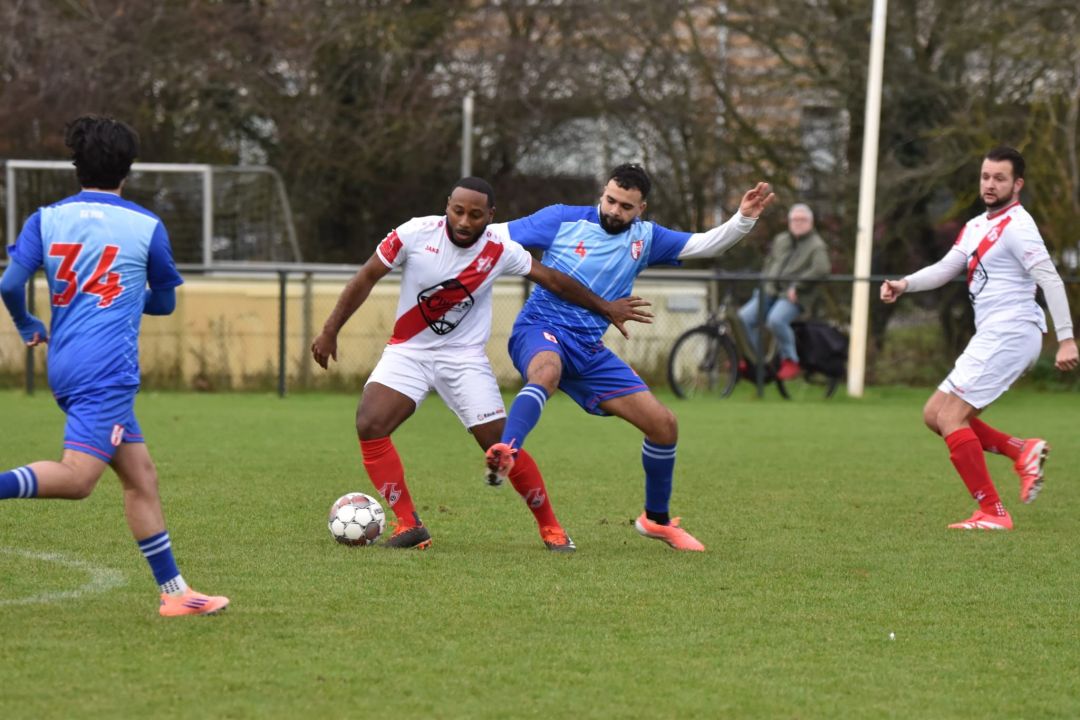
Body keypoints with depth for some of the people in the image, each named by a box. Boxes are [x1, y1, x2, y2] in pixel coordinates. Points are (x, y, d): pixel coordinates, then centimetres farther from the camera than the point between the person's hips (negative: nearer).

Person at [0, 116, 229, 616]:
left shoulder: (46, 219, 8)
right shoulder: (147, 226, 4)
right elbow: (164, 302, 15)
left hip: (64, 367, 6)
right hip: (107, 368, -6)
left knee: (141, 476, 11)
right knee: (77, 477, -17)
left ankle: (173, 591, 12)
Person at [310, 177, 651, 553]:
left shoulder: (500, 249, -11)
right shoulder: (415, 234, -16)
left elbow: (553, 280, 3)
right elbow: (366, 278, -5)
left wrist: (605, 307, 9)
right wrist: (330, 331, -4)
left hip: (464, 356, 0)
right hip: (407, 351, 0)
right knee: (369, 426, -22)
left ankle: (550, 527, 15)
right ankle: (409, 525, -13)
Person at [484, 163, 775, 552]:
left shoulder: (645, 238, 8)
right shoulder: (563, 220, -4)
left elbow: (705, 244, 7)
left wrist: (744, 218, -7)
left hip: (588, 350, 5)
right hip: (540, 331, -5)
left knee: (663, 424, 1)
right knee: (547, 371, -44)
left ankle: (657, 519, 21)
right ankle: (505, 453, -64)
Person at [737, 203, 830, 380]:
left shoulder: (816, 245, 0)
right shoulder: (780, 240, 20)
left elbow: (820, 269, -17)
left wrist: (796, 286, -18)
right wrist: (764, 283, 10)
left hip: (792, 297, -6)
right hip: (770, 291, 6)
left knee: (776, 320, -34)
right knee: (745, 317, -15)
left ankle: (790, 360, -18)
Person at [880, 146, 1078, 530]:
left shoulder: (1015, 225, -11)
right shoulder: (977, 226, 17)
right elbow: (945, 268, 17)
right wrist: (904, 284, -1)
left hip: (1008, 335, -10)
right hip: (993, 336, 10)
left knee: (950, 417, -12)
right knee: (935, 414, 9)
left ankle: (993, 513, -9)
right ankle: (1022, 451, 6)